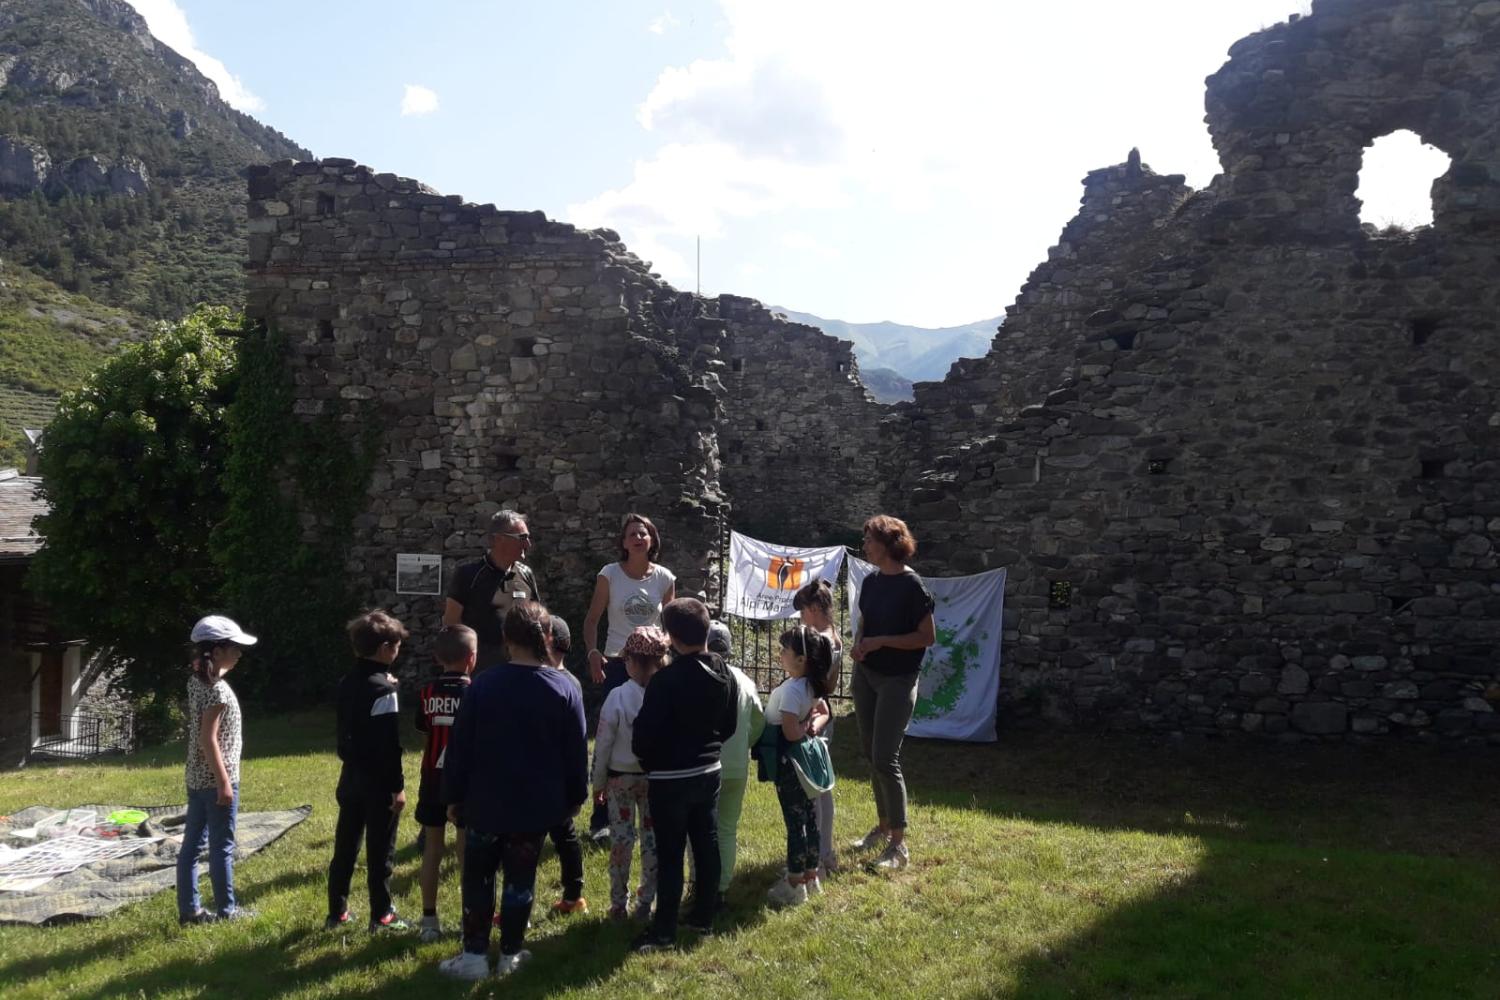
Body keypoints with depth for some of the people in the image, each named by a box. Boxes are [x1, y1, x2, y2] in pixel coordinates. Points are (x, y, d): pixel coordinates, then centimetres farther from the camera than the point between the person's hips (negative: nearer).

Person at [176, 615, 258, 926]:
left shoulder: (197, 681, 8)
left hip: (197, 777, 9)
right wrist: (224, 782, -20)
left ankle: (189, 909, 19)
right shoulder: (217, 689, -20)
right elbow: (209, 739, -21)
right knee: (222, 846, 2)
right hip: (215, 778, -9)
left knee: (192, 843, 12)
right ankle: (226, 909, 13)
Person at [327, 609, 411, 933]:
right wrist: (398, 786, -14)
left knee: (345, 847, 14)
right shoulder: (383, 689, -18)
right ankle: (381, 916, 11)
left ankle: (337, 912, 23)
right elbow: (390, 744, -19)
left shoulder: (348, 682, 6)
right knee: (380, 851, 3)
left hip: (351, 777, 8)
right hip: (378, 783, -8)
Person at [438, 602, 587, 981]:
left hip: (486, 802, -1)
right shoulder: (565, 689, -7)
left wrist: (454, 794, 6)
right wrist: (576, 795, 11)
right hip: (537, 805, 1)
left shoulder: (483, 685, -8)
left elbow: (460, 747, -4)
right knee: (520, 878, 10)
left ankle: (475, 955, 13)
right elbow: (577, 751, -1)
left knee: (478, 876, 12)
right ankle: (510, 954, 18)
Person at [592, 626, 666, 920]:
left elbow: (603, 744, -9)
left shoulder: (618, 696, -16)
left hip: (621, 777, -1)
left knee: (621, 838, 9)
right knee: (653, 838, 12)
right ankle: (645, 902, 19)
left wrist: (598, 782, 3)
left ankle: (618, 904, 17)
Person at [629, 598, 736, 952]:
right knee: (707, 844, 15)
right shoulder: (723, 674, 1)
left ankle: (664, 930, 9)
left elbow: (644, 735, -18)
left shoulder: (666, 680, -22)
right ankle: (704, 916, 27)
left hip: (670, 779, -7)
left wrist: (649, 763, 1)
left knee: (669, 855, 1)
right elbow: (729, 726, 11)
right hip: (709, 773, 7)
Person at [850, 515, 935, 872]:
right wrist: (858, 643, -4)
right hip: (866, 675, 7)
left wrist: (881, 641, -21)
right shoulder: (871, 581, 5)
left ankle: (898, 845, 2)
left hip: (897, 680, -7)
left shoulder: (912, 585, -15)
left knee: (885, 758, -8)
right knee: (870, 753, 13)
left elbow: (928, 637, -15)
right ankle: (883, 826, 29)